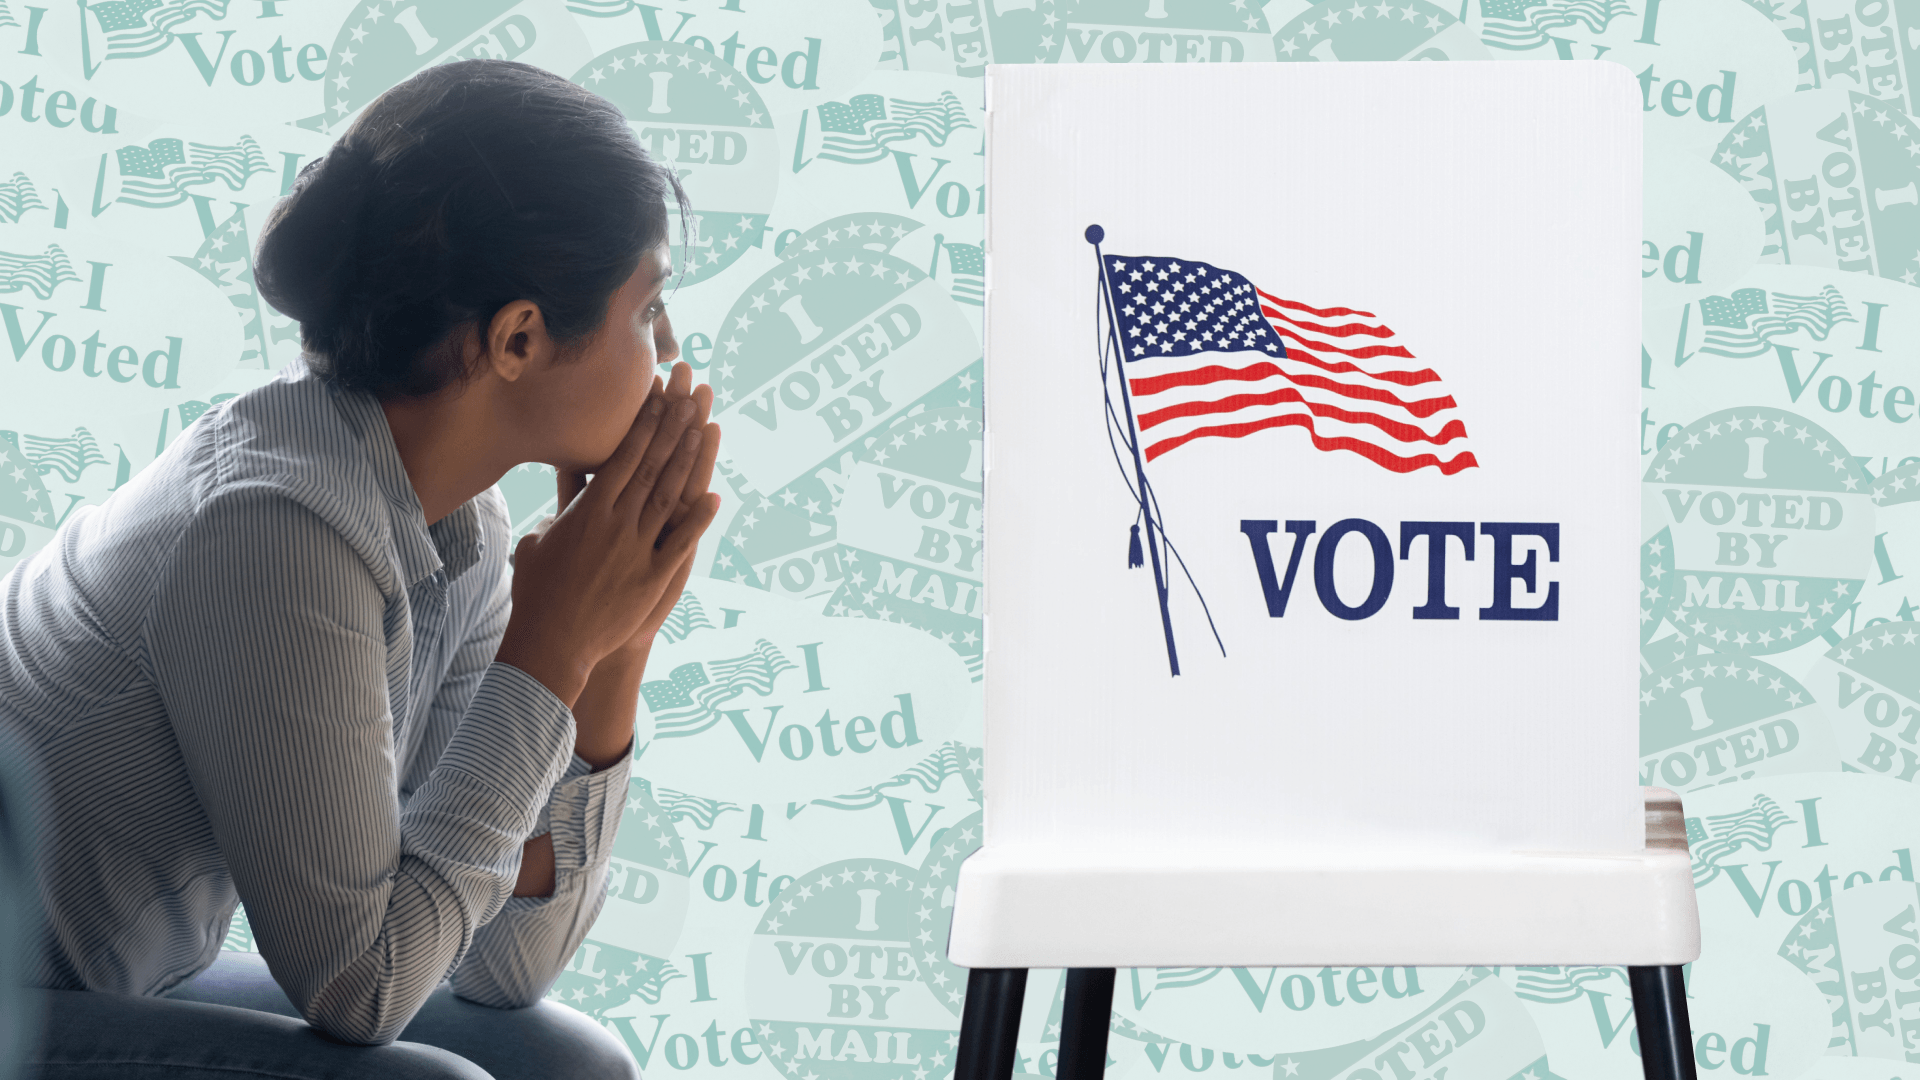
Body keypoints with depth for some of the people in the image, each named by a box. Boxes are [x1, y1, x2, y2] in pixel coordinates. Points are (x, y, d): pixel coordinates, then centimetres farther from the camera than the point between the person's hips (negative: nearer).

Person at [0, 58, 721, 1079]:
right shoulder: (277, 525, -25)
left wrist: (613, 651, -6)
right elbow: (355, 986, -21)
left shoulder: (458, 530, 1)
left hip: (125, 992, 9)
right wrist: (547, 654, -17)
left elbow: (508, 961, 3)